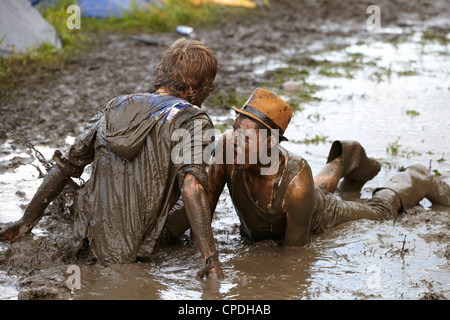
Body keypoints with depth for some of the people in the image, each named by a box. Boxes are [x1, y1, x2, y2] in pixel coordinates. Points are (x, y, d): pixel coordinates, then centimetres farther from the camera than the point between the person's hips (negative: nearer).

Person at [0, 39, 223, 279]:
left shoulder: (116, 107, 9)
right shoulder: (192, 121, -9)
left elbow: (66, 166, 11)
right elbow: (191, 187, -24)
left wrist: (27, 220, 17)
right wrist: (211, 259, -27)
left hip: (89, 239, 7)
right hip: (132, 251, -7)